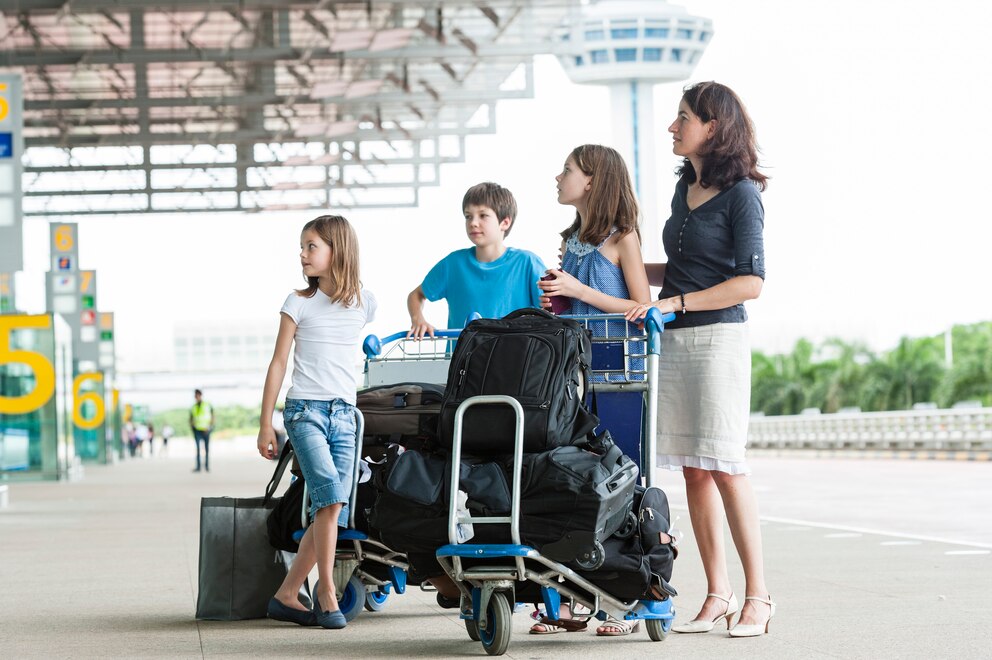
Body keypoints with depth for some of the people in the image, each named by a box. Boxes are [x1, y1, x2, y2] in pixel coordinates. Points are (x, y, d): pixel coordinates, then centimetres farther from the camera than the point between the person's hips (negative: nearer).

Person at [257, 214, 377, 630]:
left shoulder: (363, 303, 8)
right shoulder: (299, 303, 2)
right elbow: (278, 363, 3)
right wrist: (265, 425, -1)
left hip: (344, 414, 3)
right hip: (305, 409, -3)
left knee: (333, 511, -3)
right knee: (331, 493, -22)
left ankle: (286, 596, 8)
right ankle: (325, 590, -14)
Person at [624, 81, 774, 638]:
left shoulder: (740, 193, -7)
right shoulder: (686, 187, 16)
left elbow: (750, 281, -12)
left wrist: (676, 302, -16)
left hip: (719, 336, -7)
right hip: (675, 341, 7)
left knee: (724, 466, -8)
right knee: (692, 468, 4)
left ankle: (758, 596, -3)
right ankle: (718, 595, 7)